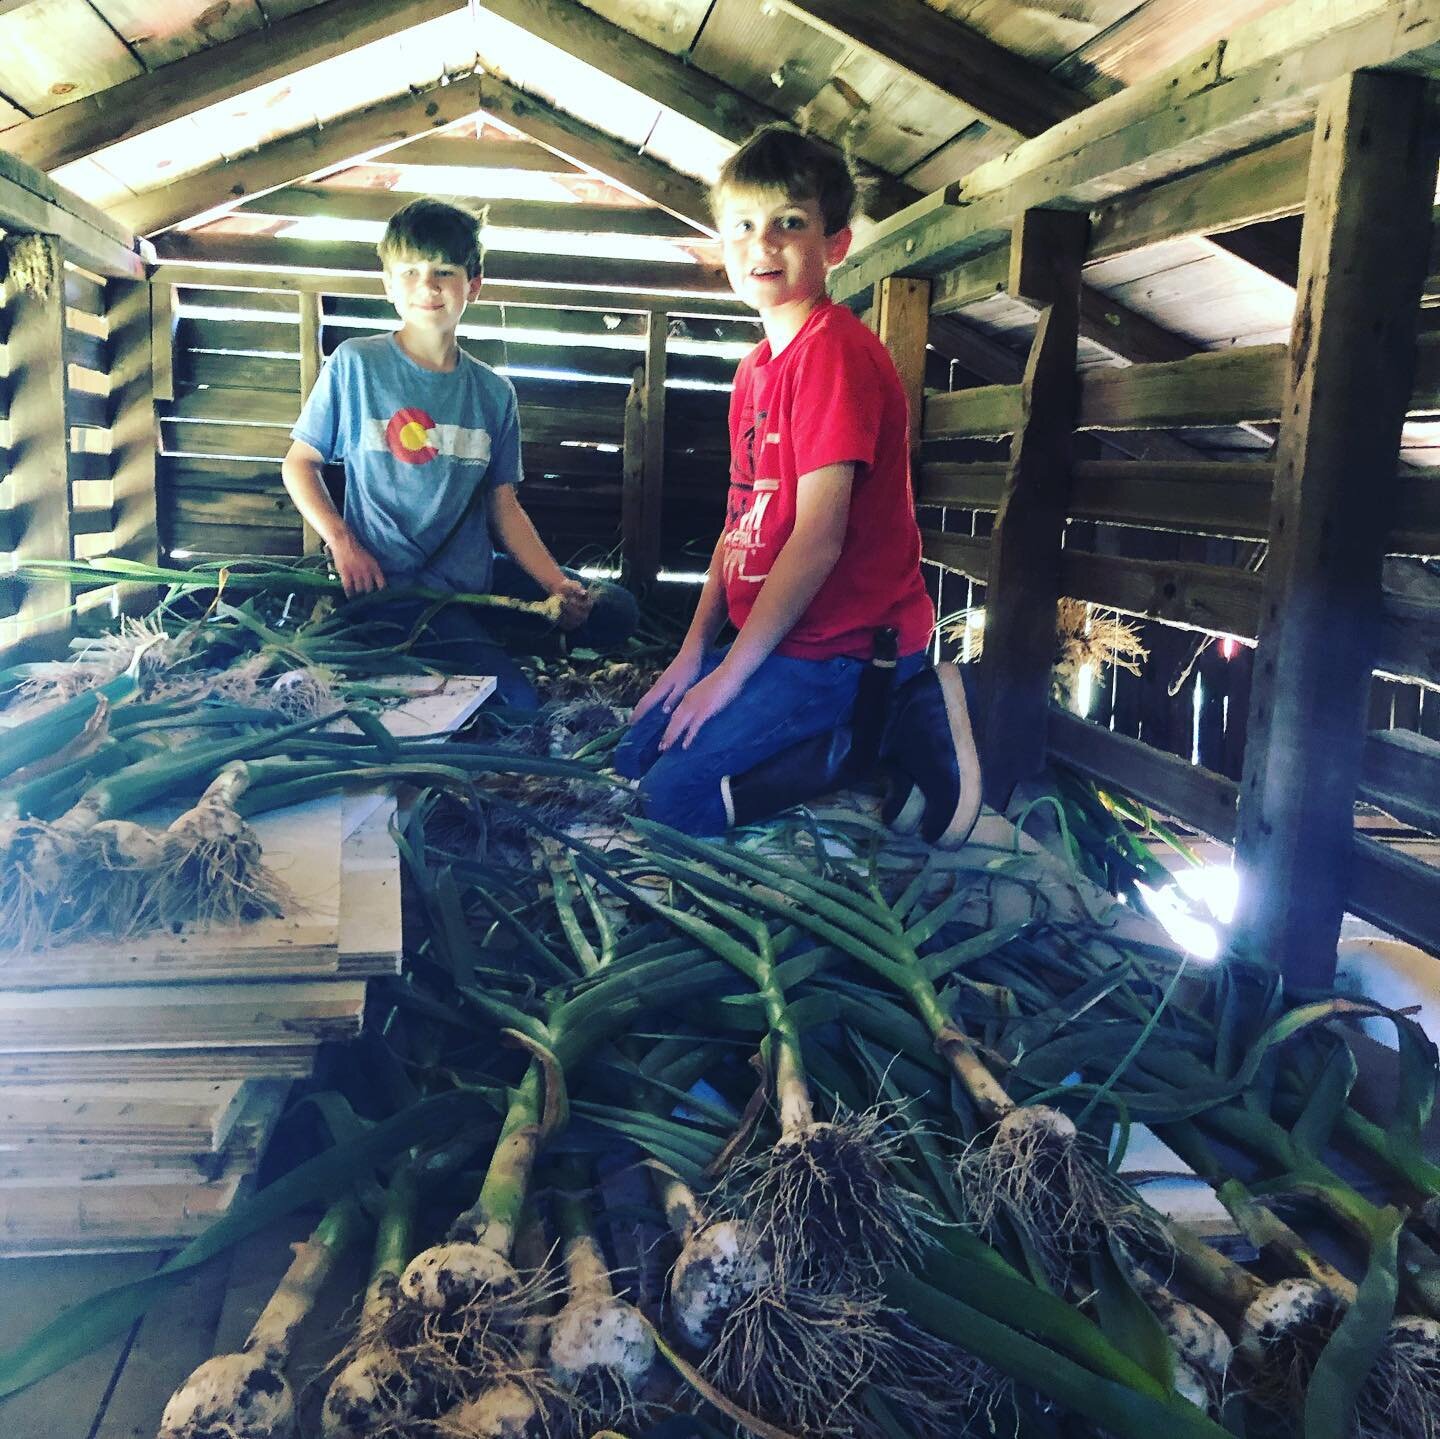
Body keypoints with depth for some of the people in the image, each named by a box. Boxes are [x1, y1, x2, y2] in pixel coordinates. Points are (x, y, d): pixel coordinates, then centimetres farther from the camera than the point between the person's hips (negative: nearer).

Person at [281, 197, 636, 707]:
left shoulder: (493, 393, 6)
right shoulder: (355, 364, -3)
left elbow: (505, 507, 8)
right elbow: (298, 462, 4)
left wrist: (557, 584, -5)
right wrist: (341, 540, -12)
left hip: (478, 576, 5)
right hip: (396, 588, -5)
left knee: (611, 609, 0)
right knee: (517, 703, -22)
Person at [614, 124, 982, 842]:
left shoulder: (834, 351, -17)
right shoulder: (755, 366, 13)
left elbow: (819, 538, -22)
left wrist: (728, 674, -17)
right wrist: (693, 649, 7)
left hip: (844, 643, -10)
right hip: (775, 637, 10)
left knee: (675, 793, -15)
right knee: (636, 752, 13)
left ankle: (884, 725, -7)